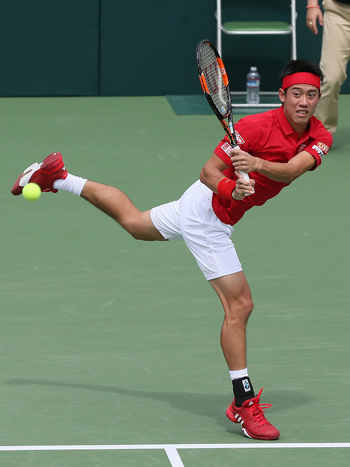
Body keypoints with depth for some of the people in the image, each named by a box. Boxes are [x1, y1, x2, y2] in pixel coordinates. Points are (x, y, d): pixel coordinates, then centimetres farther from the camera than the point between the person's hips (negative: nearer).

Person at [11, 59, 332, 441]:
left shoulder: (320, 137, -9)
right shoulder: (256, 126, -27)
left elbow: (291, 170, -27)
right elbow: (209, 171, -21)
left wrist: (258, 164, -46)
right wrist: (231, 190, -41)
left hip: (219, 211, 7)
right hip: (207, 215, -7)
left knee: (134, 222, 29)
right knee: (239, 306, -10)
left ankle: (58, 178, 41)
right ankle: (244, 404, -3)